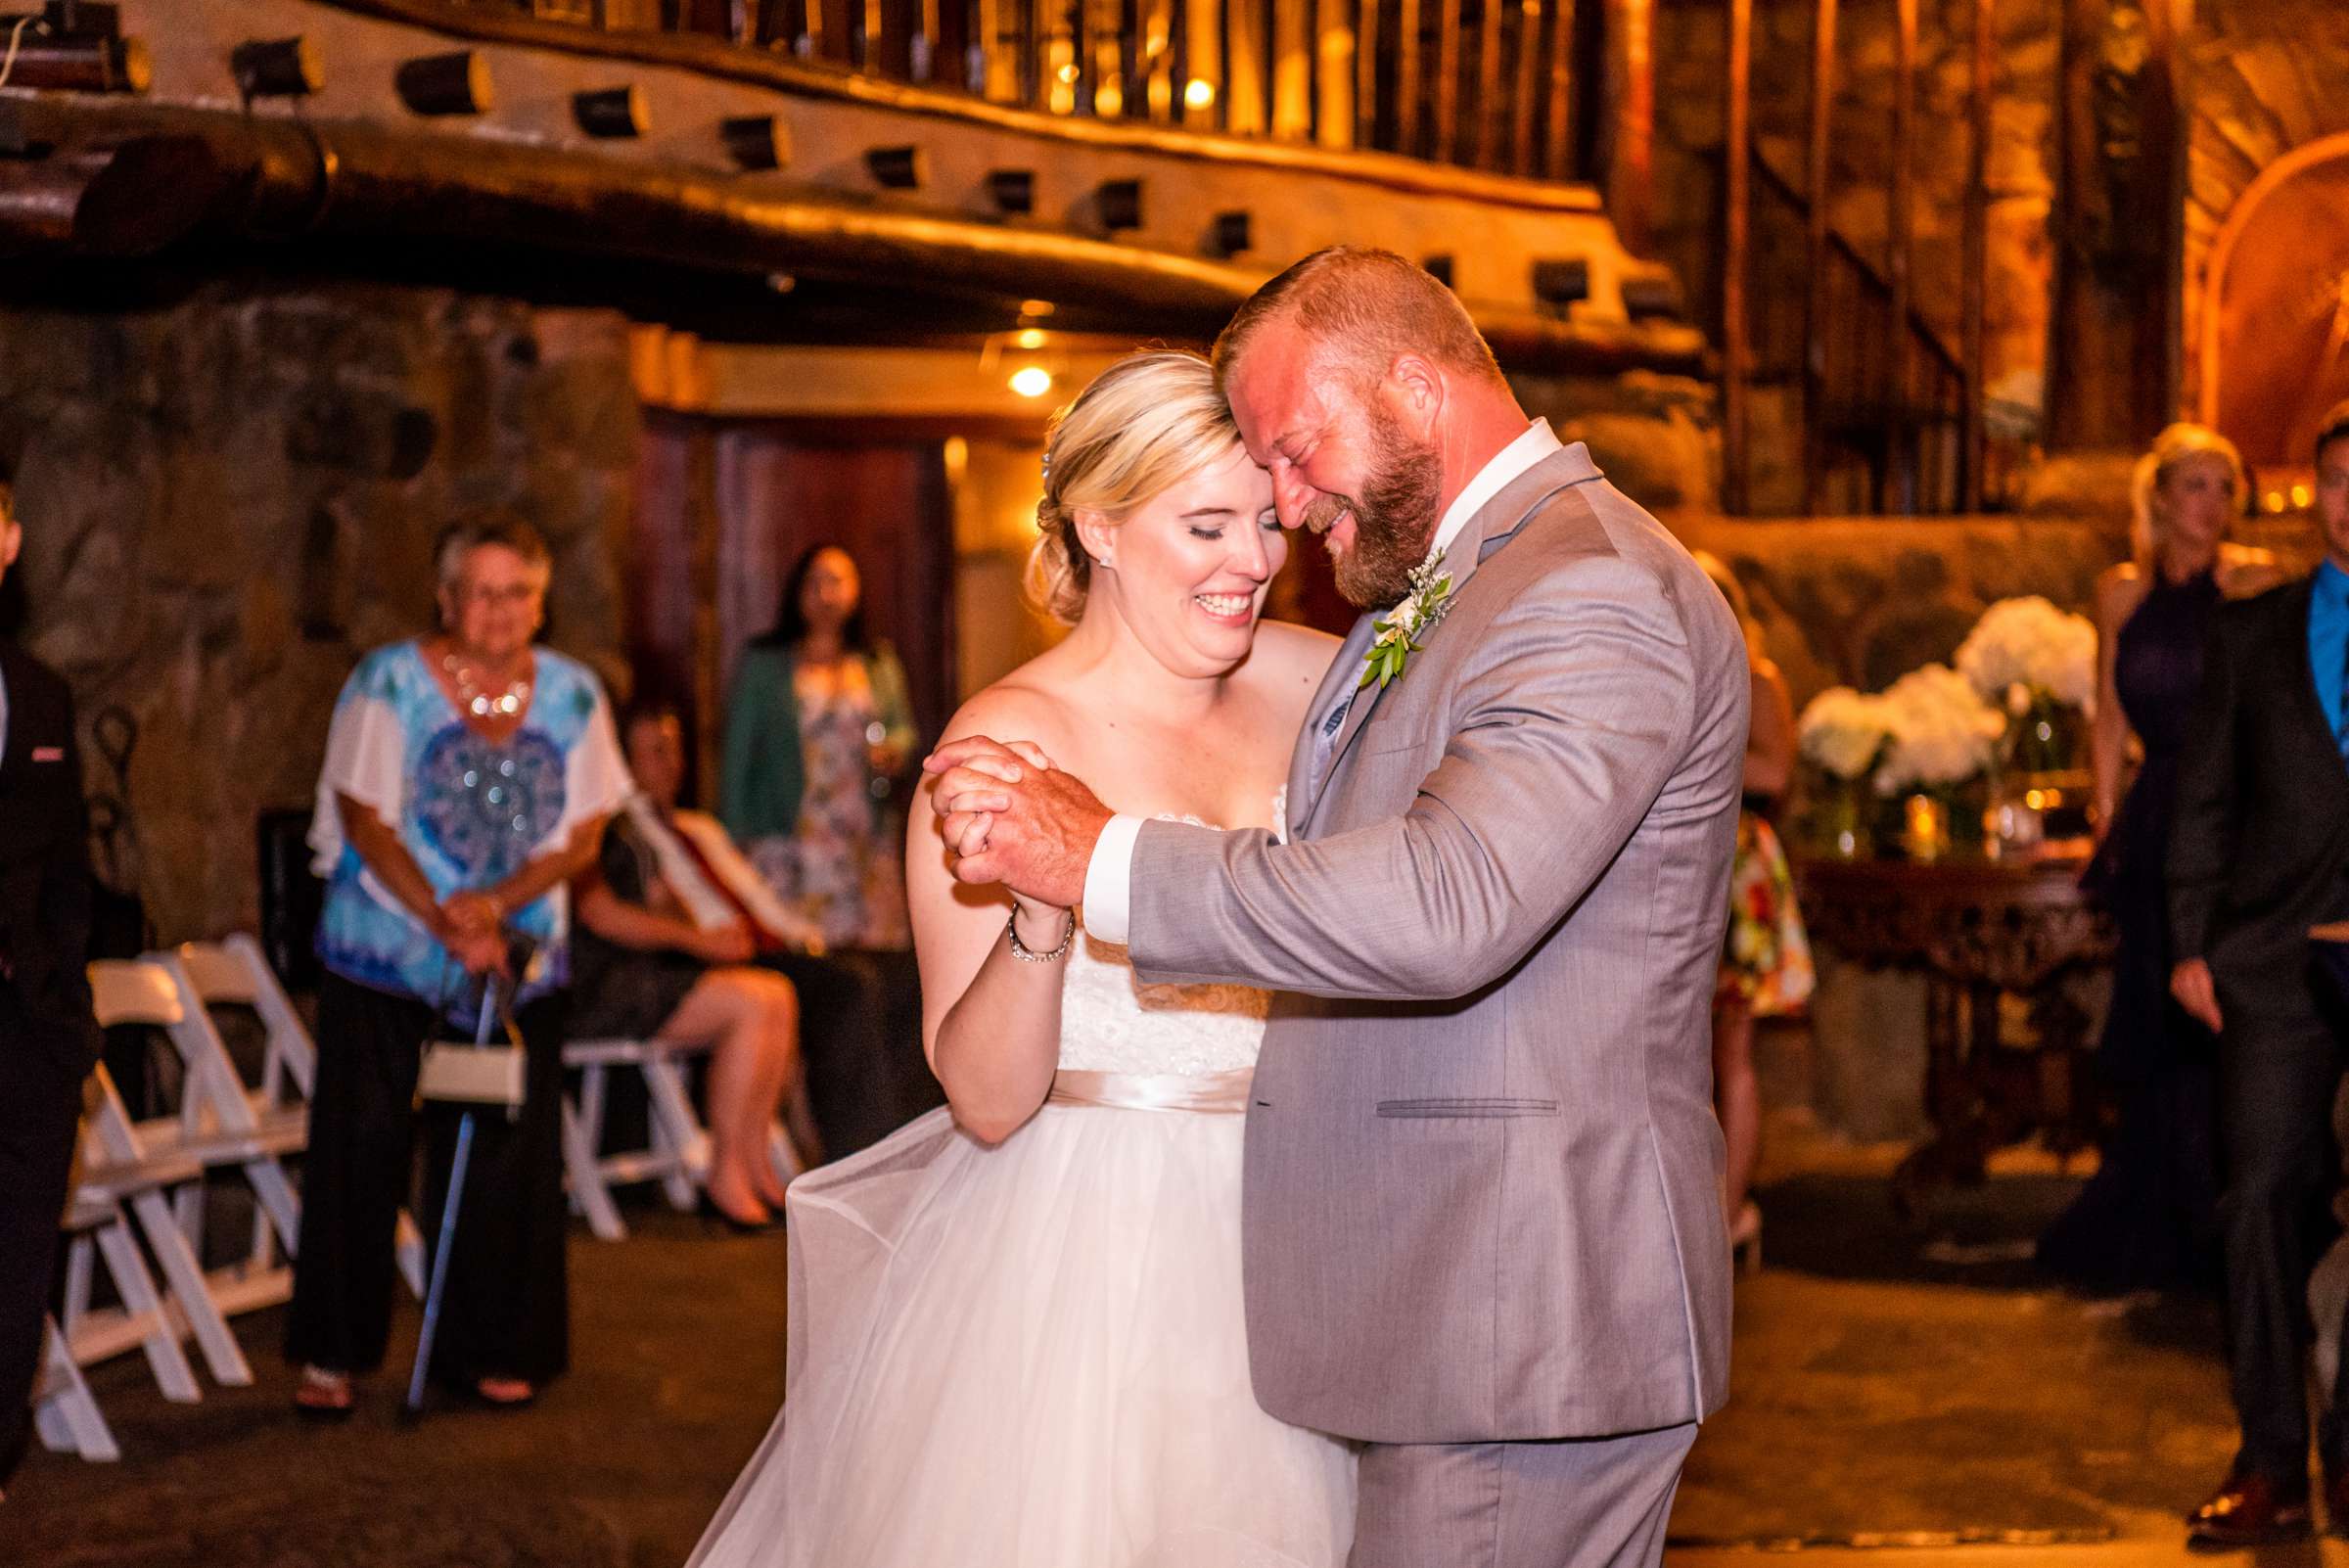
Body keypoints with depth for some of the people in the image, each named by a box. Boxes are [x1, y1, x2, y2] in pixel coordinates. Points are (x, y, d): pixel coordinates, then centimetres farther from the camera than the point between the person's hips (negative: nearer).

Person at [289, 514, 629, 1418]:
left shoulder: (571, 695, 3)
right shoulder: (390, 684, -7)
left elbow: (584, 835, 1)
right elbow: (369, 824, -9)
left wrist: (498, 903, -15)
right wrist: (448, 925, -18)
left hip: (517, 958, 3)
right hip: (383, 950, -2)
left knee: (504, 1157, 3)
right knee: (361, 1150, -1)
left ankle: (492, 1351, 16)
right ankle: (331, 1354, 8)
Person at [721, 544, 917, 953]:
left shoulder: (879, 663, 15)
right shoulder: (763, 665, 7)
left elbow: (903, 730, 23)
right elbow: (738, 755, 6)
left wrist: (895, 753, -2)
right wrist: (736, 839, -1)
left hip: (867, 841, 3)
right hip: (789, 839, -3)